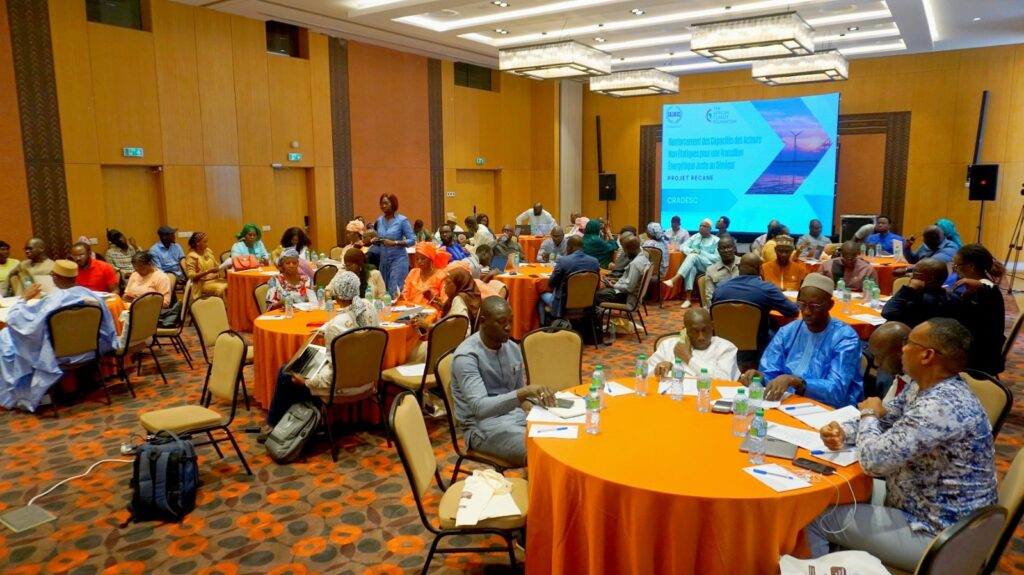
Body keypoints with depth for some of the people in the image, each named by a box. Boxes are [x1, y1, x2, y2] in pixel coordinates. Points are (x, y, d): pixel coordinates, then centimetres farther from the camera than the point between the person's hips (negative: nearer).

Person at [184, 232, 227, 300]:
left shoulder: (208, 251, 12)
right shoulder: (192, 256, -7)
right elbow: (191, 276, -13)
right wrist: (209, 271, -20)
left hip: (216, 279, 6)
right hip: (203, 283, -6)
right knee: (223, 289, -33)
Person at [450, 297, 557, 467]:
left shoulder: (513, 348, 5)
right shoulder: (466, 355, -17)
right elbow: (480, 407, -28)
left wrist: (538, 396, -6)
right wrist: (524, 392, -38)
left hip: (515, 416, 7)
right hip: (482, 426, -7)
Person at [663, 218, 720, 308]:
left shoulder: (716, 240, 8)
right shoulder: (695, 237, 21)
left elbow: (717, 258, -2)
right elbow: (683, 246, 14)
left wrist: (700, 253, -10)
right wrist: (691, 251, -9)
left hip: (708, 266, -3)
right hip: (693, 264, 3)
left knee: (693, 256, -34)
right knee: (691, 269, -37)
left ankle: (674, 279, -50)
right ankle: (687, 298, -45)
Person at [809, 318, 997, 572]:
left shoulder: (941, 406, -32)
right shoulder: (925, 386, 0)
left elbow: (875, 459, -32)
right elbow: (885, 421, 13)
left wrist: (868, 414, -12)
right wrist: (844, 432, -9)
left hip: (936, 535, -9)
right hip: (925, 511, 9)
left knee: (812, 519, -6)